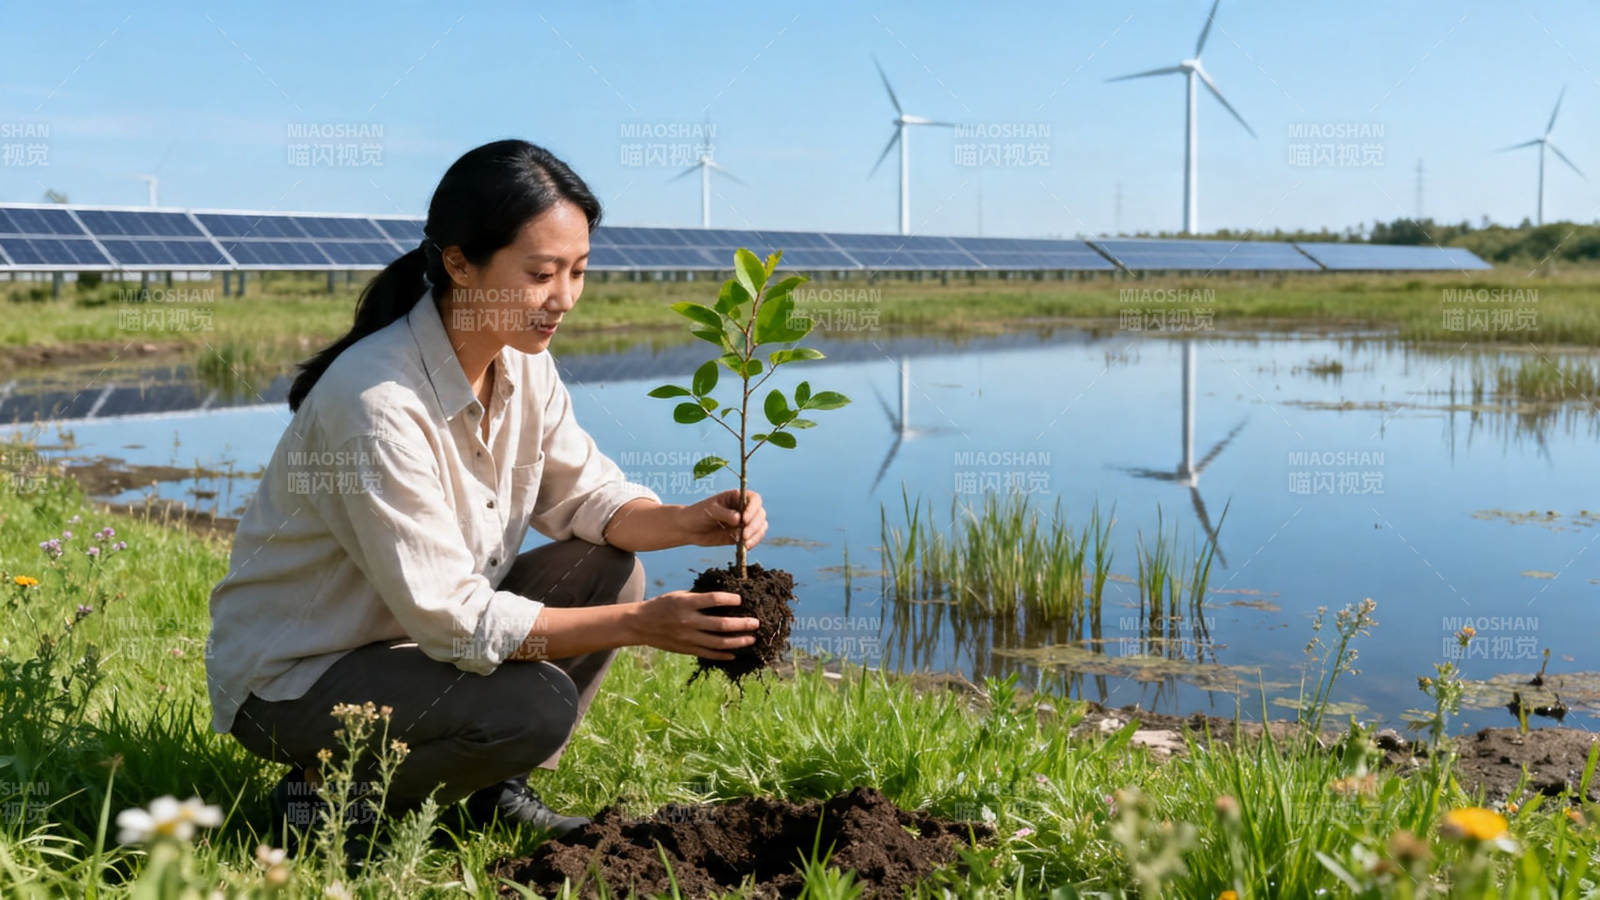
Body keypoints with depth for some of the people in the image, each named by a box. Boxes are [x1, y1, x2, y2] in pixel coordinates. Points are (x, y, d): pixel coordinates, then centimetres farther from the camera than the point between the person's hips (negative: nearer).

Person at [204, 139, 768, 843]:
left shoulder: (522, 361, -7)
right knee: (537, 702, -28)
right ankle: (325, 792, -3)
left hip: (422, 634, 8)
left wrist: (687, 522, -19)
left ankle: (499, 789, 6)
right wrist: (639, 624, -32)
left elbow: (584, 494, 1)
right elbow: (452, 618, -29)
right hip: (287, 680, -8)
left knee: (607, 565, -8)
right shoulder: (377, 403, -31)